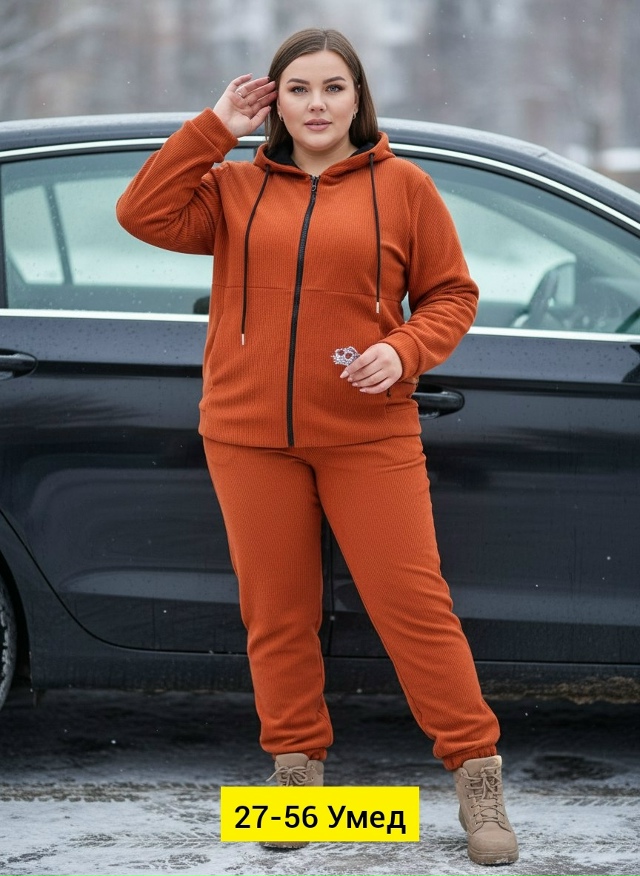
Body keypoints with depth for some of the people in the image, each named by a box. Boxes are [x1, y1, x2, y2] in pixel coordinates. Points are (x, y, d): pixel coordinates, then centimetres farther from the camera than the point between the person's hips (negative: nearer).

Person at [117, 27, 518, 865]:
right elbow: (144, 215, -4)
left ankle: (478, 773, 2)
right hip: (250, 436, 2)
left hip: (367, 434, -2)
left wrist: (403, 352, -14)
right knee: (277, 610, 7)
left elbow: (452, 293, 4)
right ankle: (297, 769, 21)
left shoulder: (402, 187, 2)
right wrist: (214, 129, -4)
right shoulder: (237, 189, 7)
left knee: (412, 600, -6)